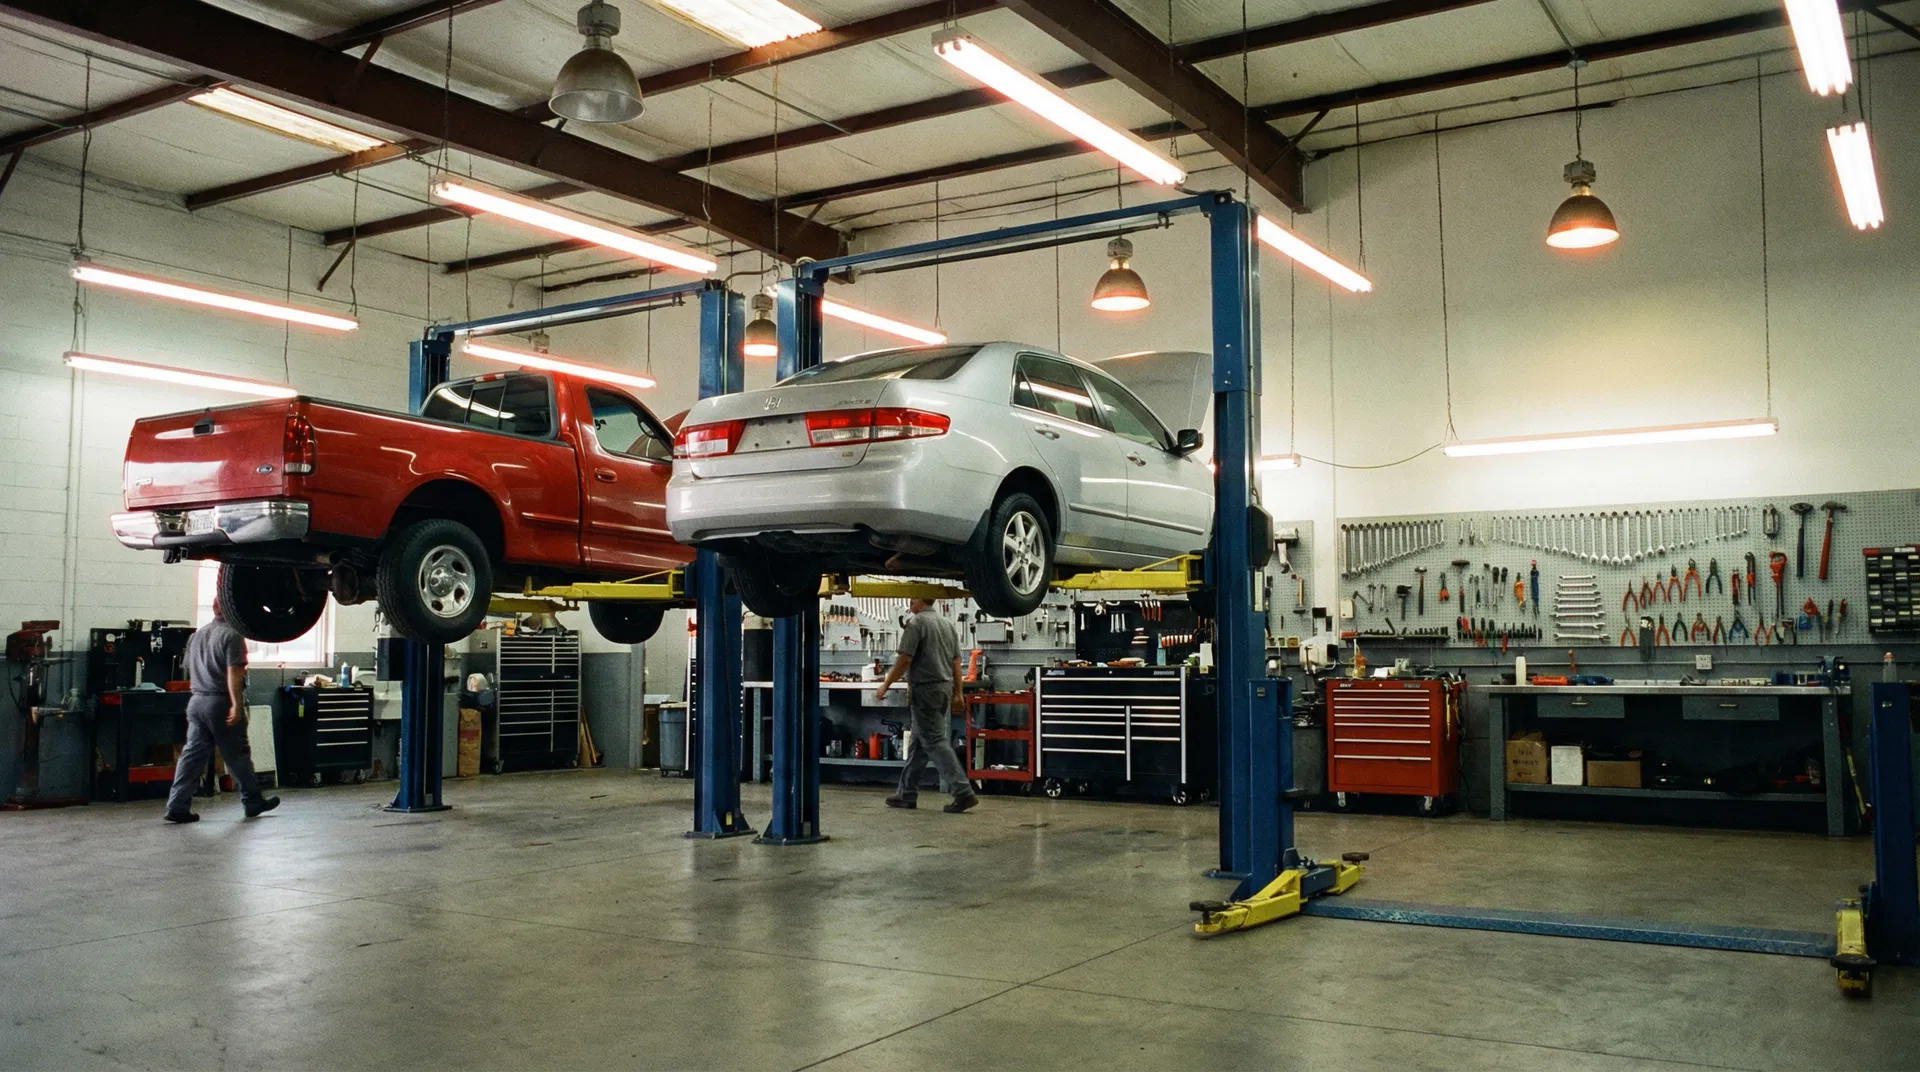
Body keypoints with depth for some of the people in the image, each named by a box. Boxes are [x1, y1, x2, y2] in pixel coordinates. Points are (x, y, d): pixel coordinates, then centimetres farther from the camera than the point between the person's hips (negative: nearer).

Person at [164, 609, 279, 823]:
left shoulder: (197, 634, 15)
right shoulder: (232, 635, -12)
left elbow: (190, 669, 23)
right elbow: (233, 672, -19)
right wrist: (237, 705, -21)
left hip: (197, 701, 7)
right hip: (220, 703, -7)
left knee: (192, 754, 4)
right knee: (237, 755, 3)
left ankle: (178, 806, -2)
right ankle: (253, 802, 14)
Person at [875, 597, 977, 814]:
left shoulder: (916, 623, -10)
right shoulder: (948, 625, 14)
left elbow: (904, 660, -15)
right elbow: (956, 662, 13)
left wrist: (885, 685, -6)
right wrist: (957, 693, 16)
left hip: (925, 690, -8)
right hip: (944, 688, 8)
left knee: (935, 742, -7)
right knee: (919, 743, 14)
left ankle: (963, 793, -13)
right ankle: (907, 793, 18)